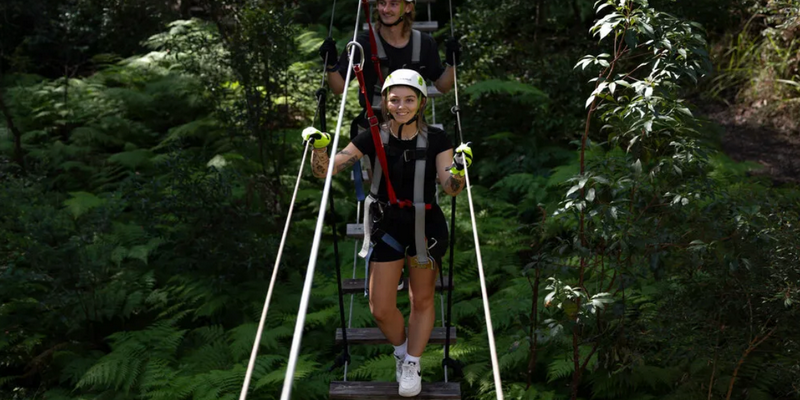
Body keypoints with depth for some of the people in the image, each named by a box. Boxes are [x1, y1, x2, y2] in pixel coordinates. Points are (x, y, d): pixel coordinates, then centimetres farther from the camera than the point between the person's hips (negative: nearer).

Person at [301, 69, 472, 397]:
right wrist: (319, 146, -30)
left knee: (422, 300, 12)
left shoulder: (435, 139, -6)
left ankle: (412, 363, 33)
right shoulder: (373, 138, -6)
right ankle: (401, 349, 33)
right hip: (386, 227, 1)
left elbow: (451, 188, -11)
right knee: (381, 309, 1)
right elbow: (325, 171, -9)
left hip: (425, 227, 0)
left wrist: (459, 168, -33)